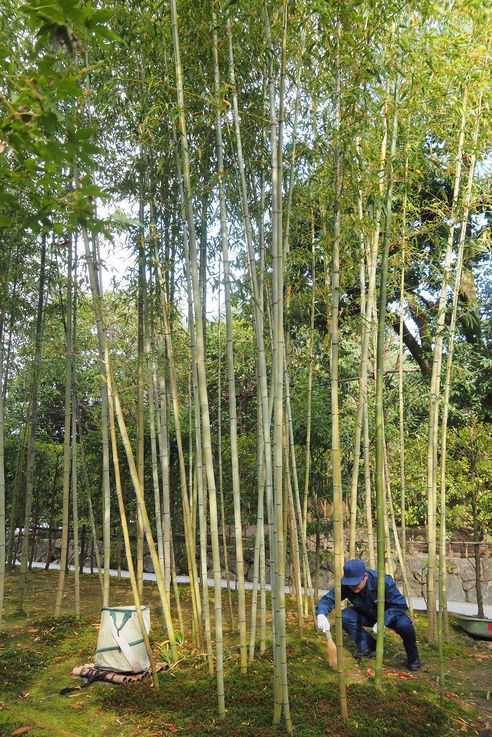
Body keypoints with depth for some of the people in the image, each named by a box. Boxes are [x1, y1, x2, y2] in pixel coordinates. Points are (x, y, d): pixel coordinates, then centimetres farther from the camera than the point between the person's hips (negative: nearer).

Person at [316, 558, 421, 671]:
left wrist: (383, 621, -40)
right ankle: (367, 647, 0)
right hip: (367, 615, 3)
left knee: (404, 625, -34)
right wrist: (321, 615, -45)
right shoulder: (345, 585, -25)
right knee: (344, 617, -23)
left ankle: (413, 658, -2)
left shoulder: (383, 581, -34)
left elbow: (400, 605, -28)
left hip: (389, 615, -3)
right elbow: (328, 599, -23)